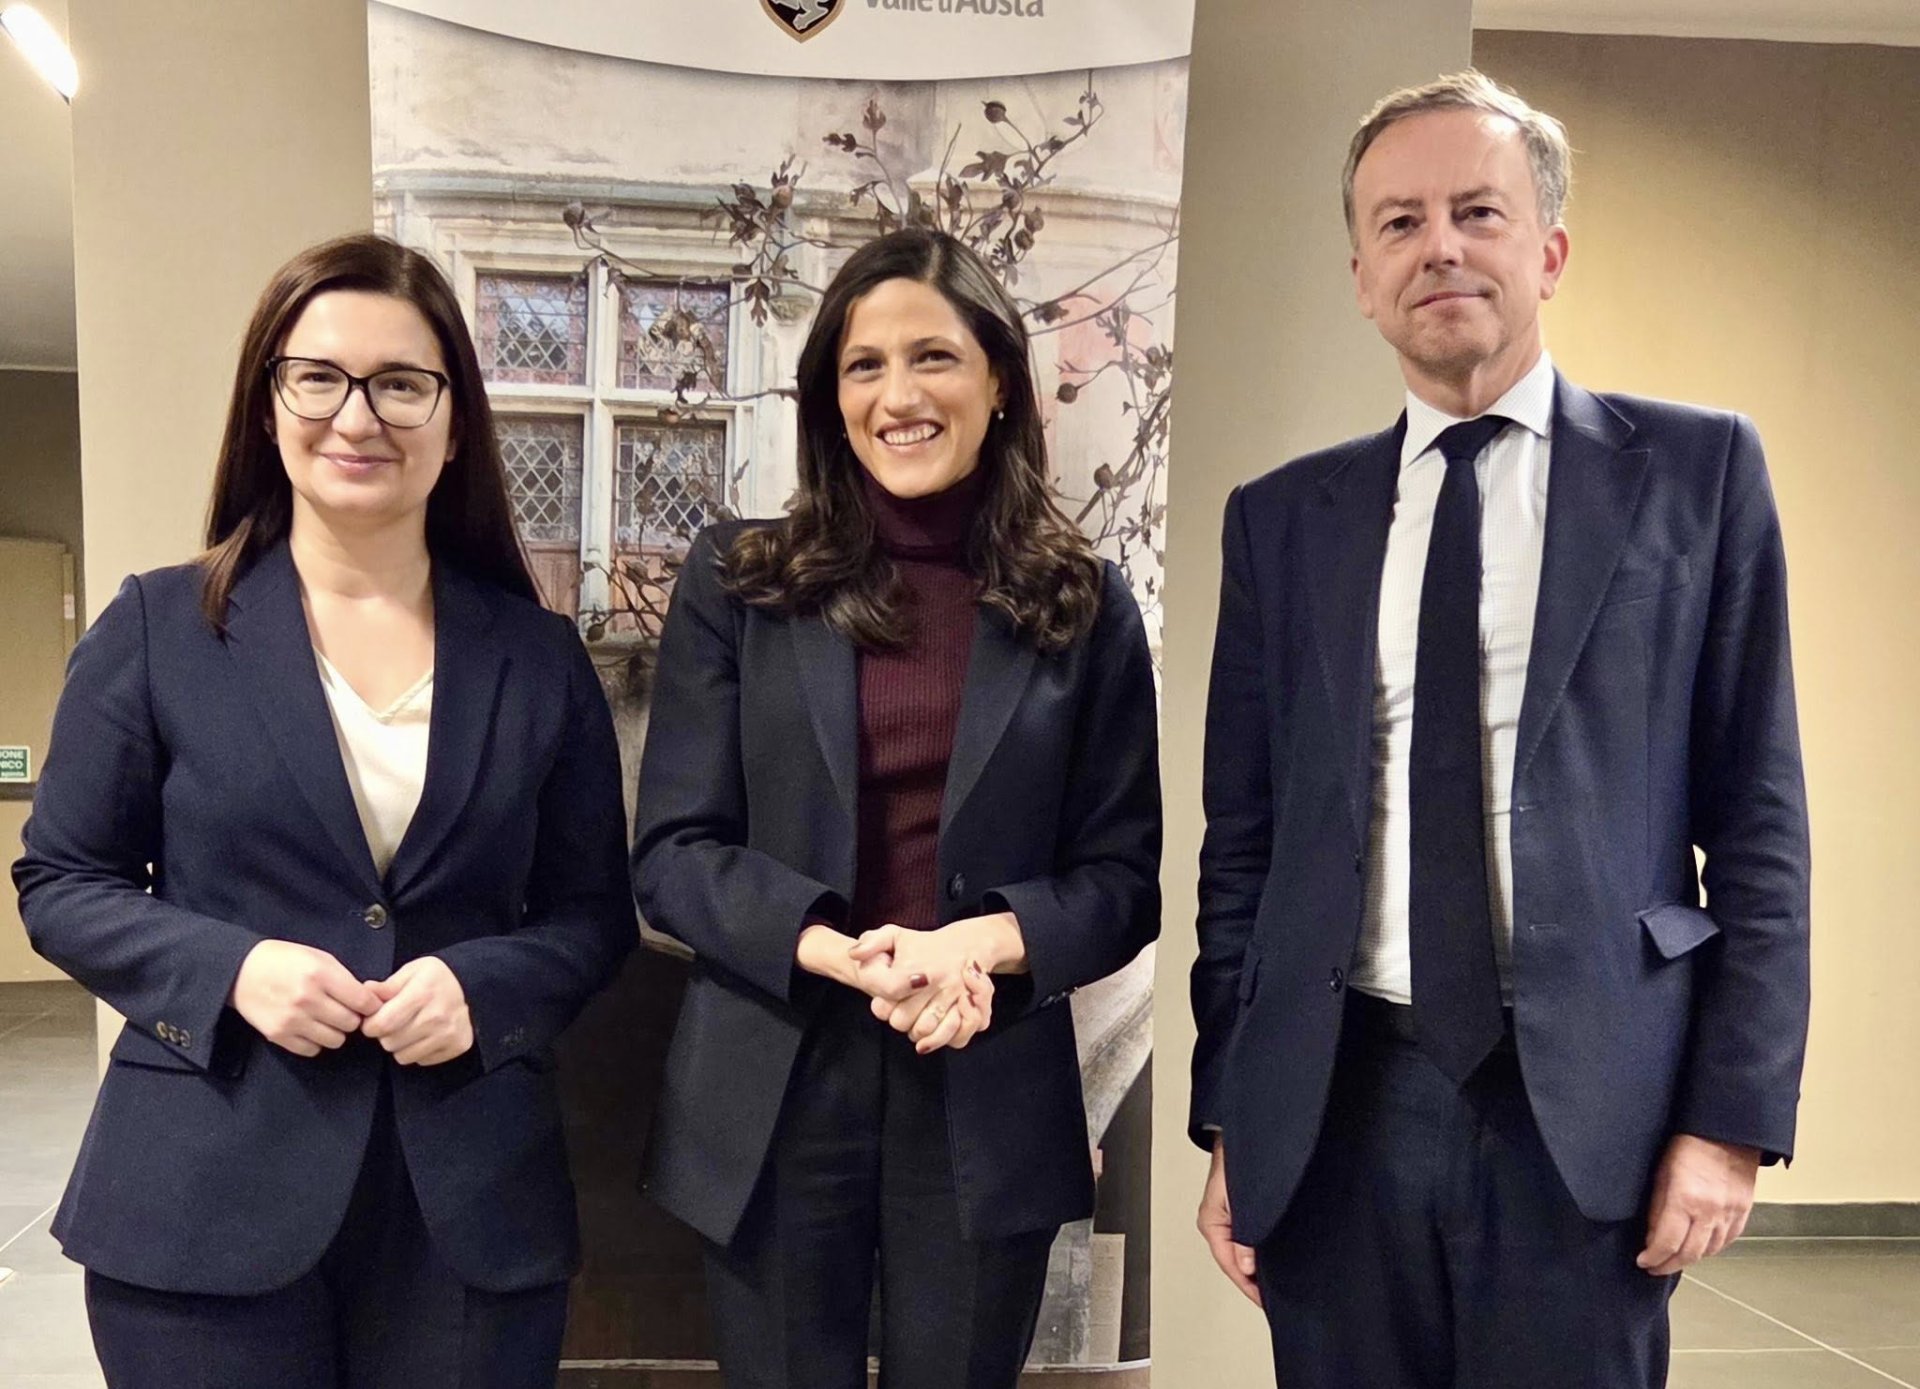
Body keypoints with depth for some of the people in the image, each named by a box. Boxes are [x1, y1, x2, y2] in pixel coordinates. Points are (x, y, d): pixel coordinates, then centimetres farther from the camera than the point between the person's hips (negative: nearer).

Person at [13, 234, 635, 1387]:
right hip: (209, 1204, -1)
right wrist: (229, 968, -14)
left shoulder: (540, 657, 3)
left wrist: (483, 985, -14)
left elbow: (595, 913, 6)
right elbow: (62, 881, 4)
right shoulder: (157, 630, 0)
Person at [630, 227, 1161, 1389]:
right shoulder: (740, 581, 0)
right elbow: (672, 851, -4)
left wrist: (981, 944, -18)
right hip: (774, 1100, 0)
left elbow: (1124, 878, 1)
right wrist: (843, 954, -19)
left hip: (991, 1103, 1)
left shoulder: (1083, 604, 1)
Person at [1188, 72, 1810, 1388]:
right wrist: (1228, 1119, 6)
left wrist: (1732, 1113, -5)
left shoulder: (1696, 467, 3)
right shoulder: (1283, 518, 7)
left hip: (1586, 1105, -2)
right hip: (1334, 1107, 2)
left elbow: (1757, 819, 1)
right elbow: (1244, 838, 8)